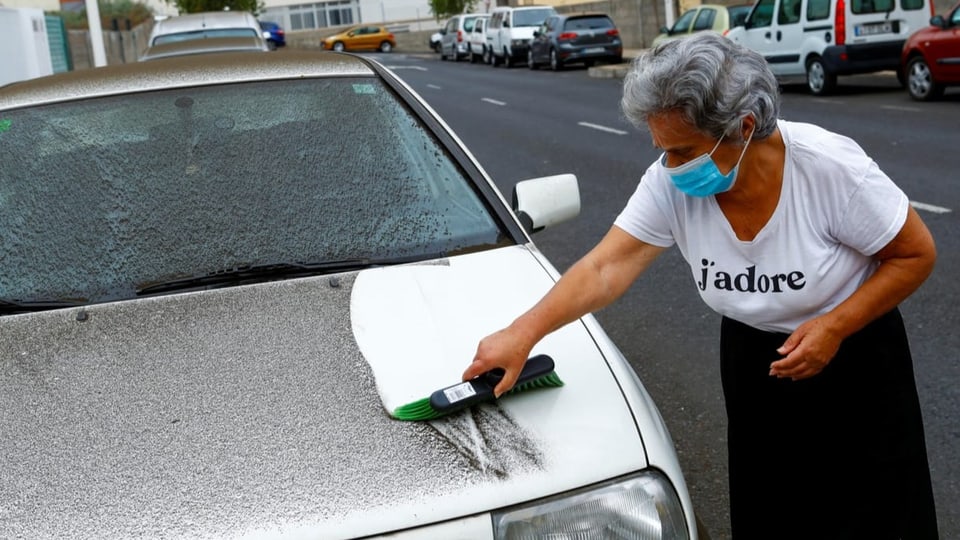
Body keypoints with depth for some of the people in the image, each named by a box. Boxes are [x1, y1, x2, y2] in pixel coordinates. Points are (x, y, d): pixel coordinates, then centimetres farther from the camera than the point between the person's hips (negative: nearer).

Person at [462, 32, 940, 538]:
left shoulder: (830, 167, -26)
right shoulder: (670, 184, -19)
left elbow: (916, 254, -15)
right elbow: (604, 268, -21)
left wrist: (835, 326, -24)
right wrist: (522, 333, -31)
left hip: (852, 355, -3)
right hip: (751, 359, 3)